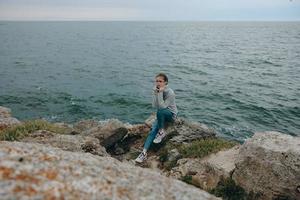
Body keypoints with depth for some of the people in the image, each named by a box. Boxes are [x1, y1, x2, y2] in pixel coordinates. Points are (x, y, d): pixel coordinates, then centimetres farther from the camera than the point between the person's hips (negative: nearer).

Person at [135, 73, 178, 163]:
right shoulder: (155, 90, -7)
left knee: (160, 112, -37)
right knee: (153, 130, -20)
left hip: (171, 115, -4)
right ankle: (144, 152, -26)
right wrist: (155, 93, -26)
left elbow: (162, 107, -30)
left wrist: (160, 93, -35)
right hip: (161, 115, 5)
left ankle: (162, 131, -15)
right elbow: (154, 106, -16)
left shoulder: (170, 93, -23)